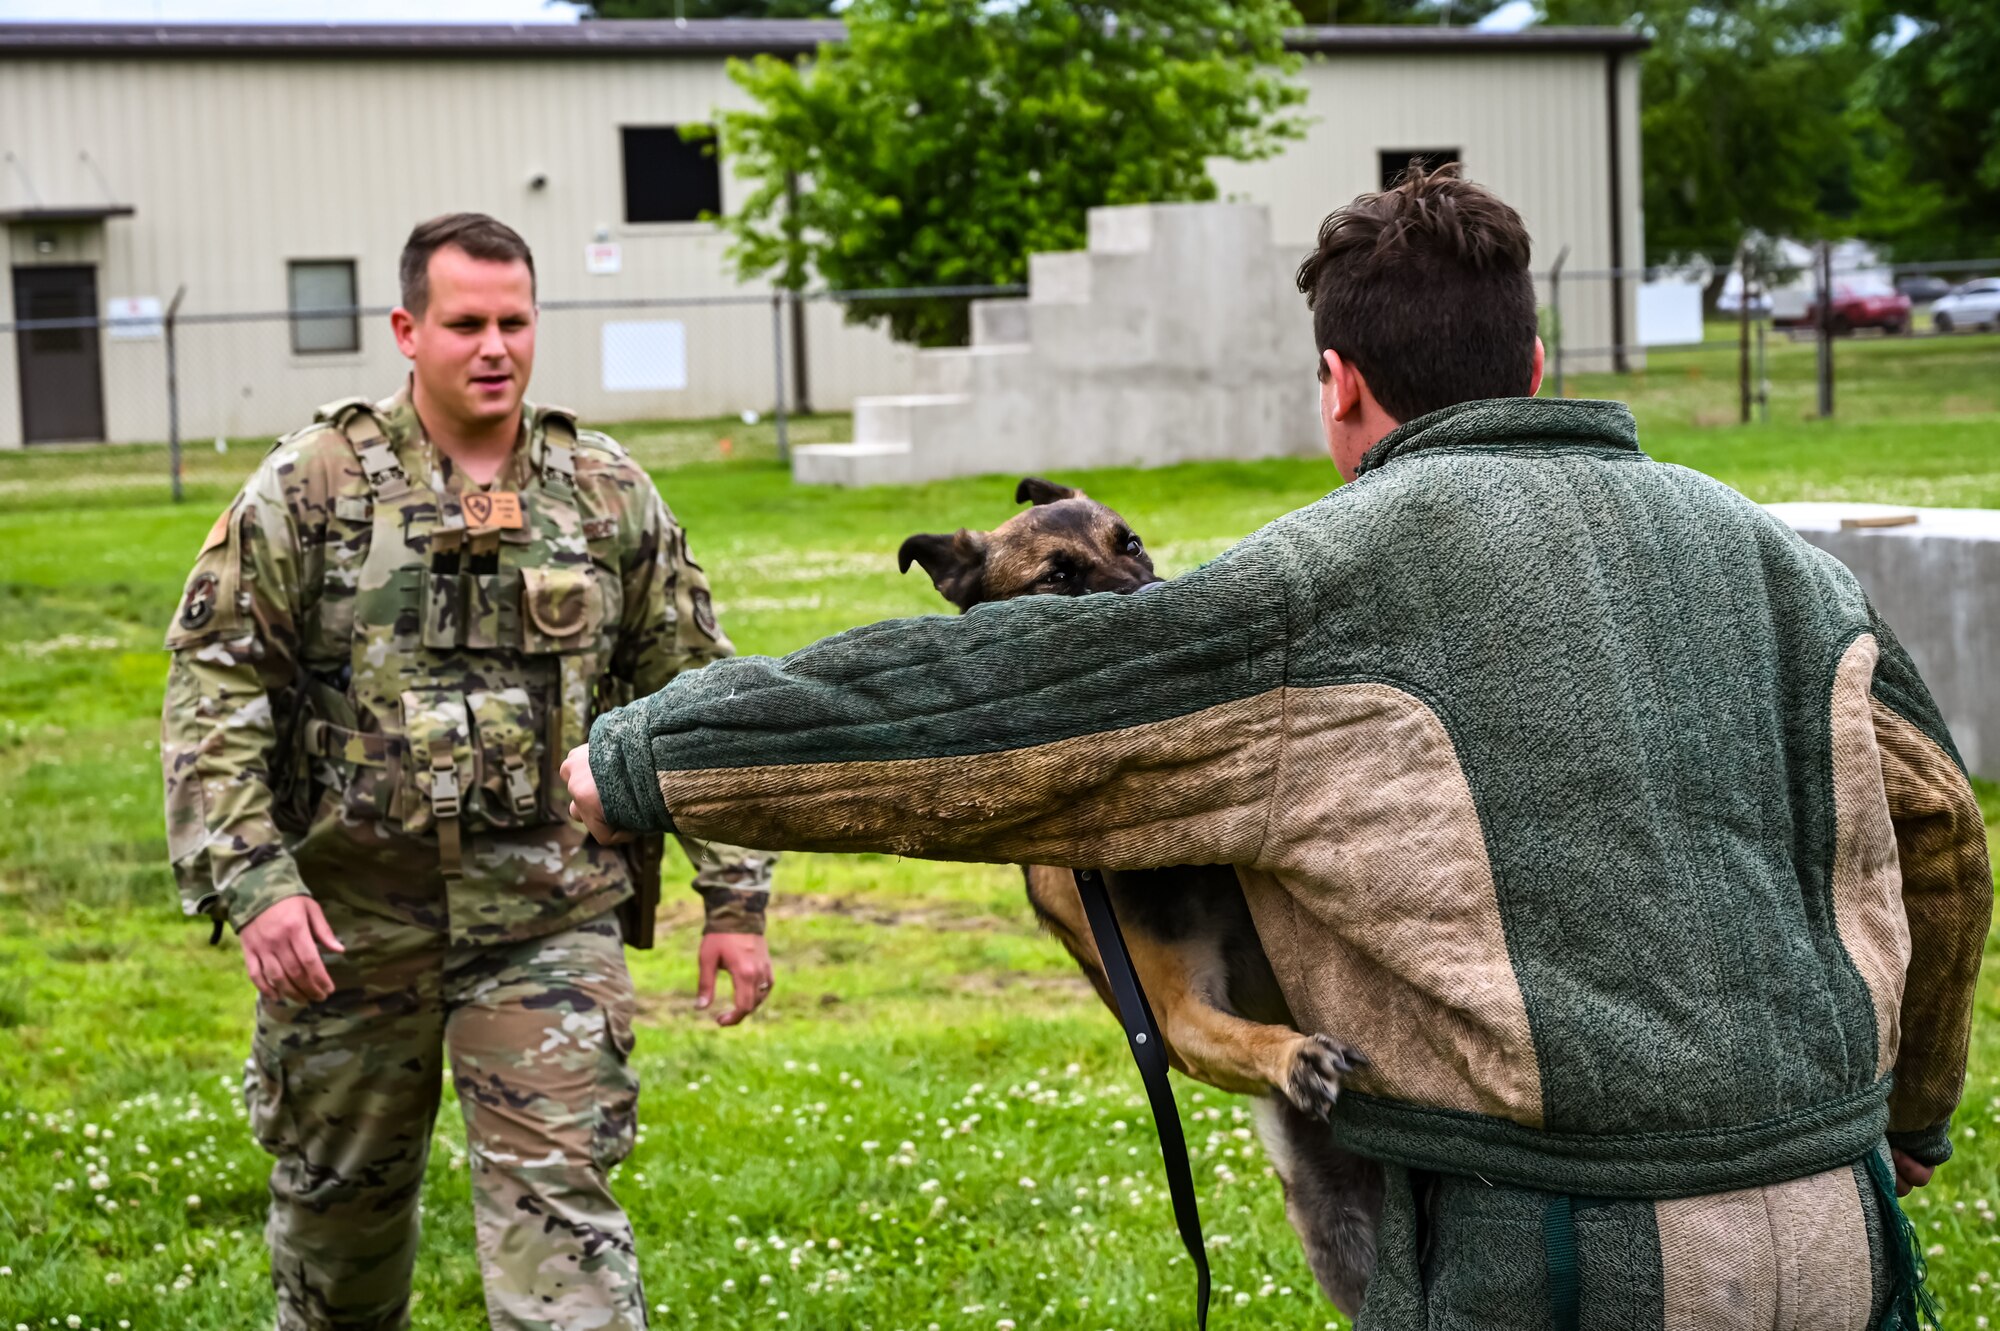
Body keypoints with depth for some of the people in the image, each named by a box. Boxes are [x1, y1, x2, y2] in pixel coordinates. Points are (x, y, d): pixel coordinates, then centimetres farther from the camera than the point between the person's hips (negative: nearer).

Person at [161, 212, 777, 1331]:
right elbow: (215, 688, -4)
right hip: (348, 911, 0)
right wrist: (251, 880, -15)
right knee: (341, 1191, 15)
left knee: (560, 1193, -8)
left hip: (550, 913, 0)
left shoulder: (610, 494, 5)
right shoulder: (311, 486, -2)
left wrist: (735, 899, 5)